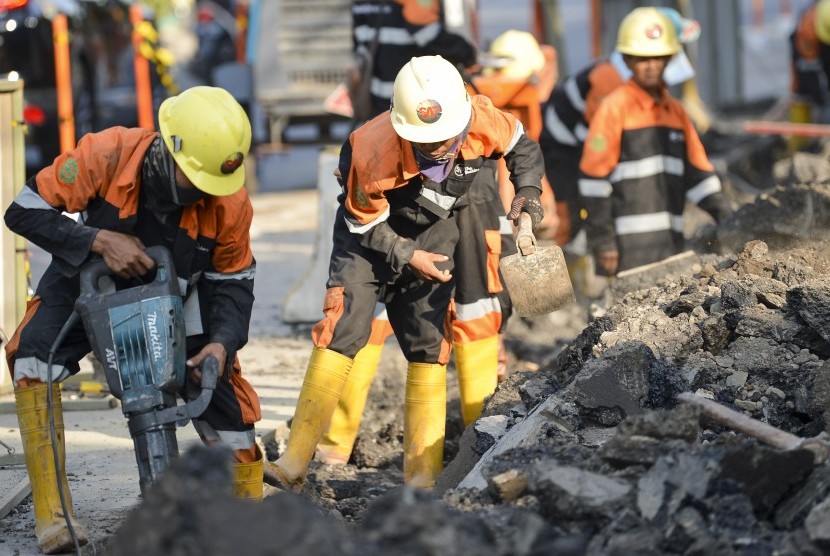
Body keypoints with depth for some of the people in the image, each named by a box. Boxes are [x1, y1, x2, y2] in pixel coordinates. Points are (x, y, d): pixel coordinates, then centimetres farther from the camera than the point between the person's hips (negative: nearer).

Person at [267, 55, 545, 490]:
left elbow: (522, 147, -1)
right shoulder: (374, 152, -35)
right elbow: (363, 224, -18)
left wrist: (527, 191, -16)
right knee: (341, 331, -15)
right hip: (373, 234, -3)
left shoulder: (481, 120, -25)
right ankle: (295, 462, -12)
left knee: (429, 346, 1)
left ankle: (423, 477, 8)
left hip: (435, 232, 3)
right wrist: (406, 257, -23)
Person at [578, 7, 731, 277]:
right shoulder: (615, 108, -6)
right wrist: (602, 241, -12)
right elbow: (593, 179, -9)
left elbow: (697, 173, 20)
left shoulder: (676, 111, 16)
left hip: (670, 244, 7)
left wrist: (726, 217, 10)